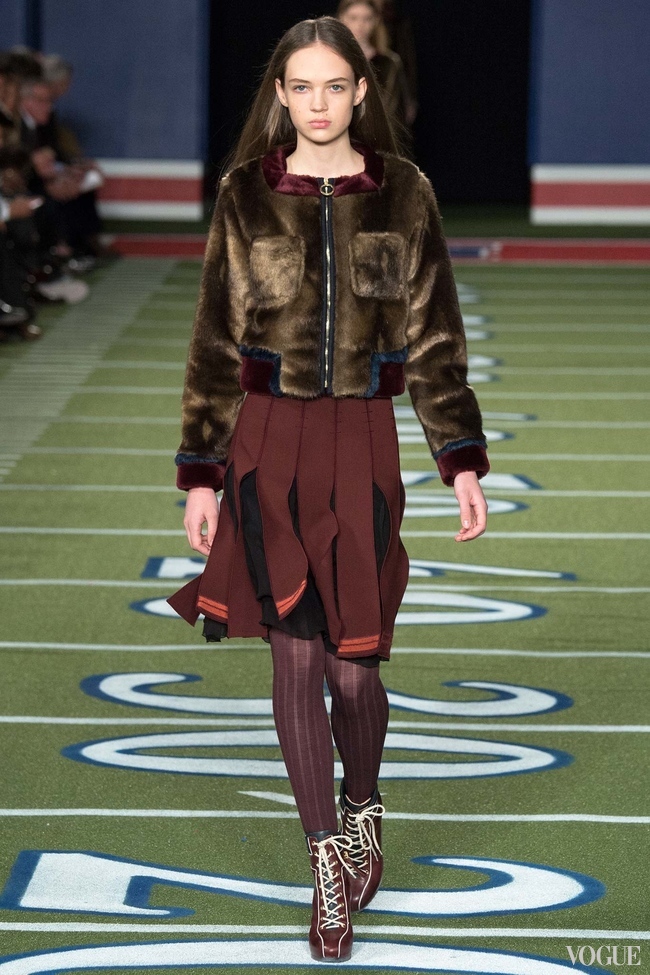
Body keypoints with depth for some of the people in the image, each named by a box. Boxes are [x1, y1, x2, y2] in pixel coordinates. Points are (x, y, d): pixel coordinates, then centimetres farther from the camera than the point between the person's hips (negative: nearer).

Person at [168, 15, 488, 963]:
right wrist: (201, 473, 0)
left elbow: (433, 338, 4)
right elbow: (217, 342, 3)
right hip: (269, 443, 0)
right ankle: (329, 865, 9)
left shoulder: (402, 193, 1)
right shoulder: (247, 195, 1)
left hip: (363, 447, 0)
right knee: (296, 658, -1)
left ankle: (362, 810, 30)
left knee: (352, 665, 0)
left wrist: (463, 460, -1)